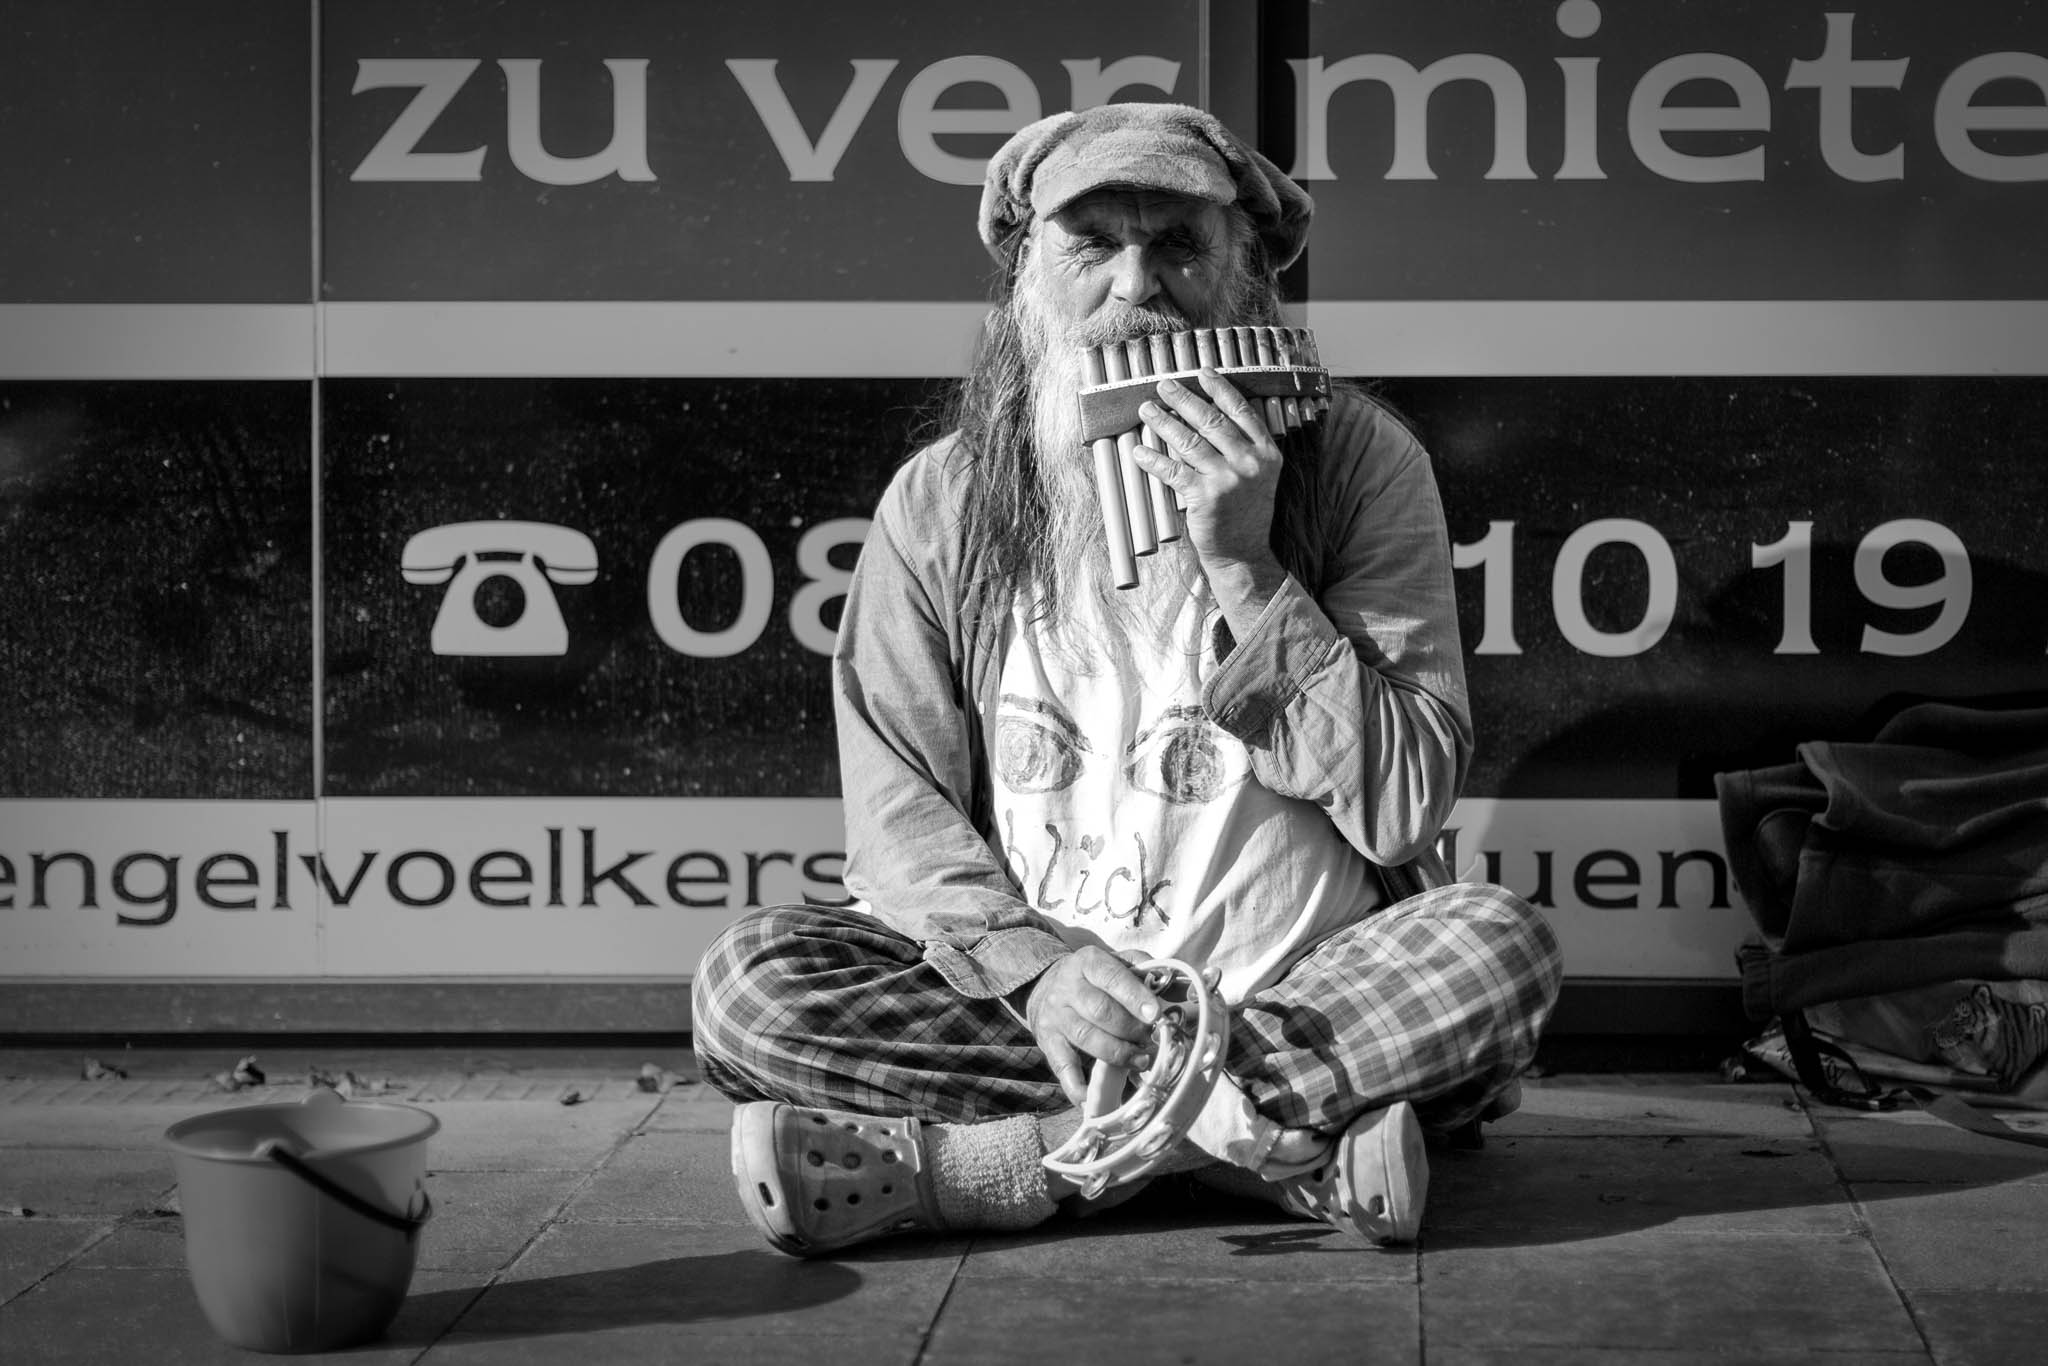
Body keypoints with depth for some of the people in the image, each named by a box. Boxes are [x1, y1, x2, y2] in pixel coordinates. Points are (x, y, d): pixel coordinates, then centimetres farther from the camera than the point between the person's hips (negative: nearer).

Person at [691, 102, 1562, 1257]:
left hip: (1308, 993, -1)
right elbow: (901, 815, -2)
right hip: (1037, 1003, 1)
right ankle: (1292, 1135, -26)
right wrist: (1032, 963, -21)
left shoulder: (1357, 460, -2)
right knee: (752, 982, -21)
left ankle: (933, 1162, -28)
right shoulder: (943, 499, 2)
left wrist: (1244, 568, -17)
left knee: (1499, 945, -29)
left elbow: (1405, 806, -8)